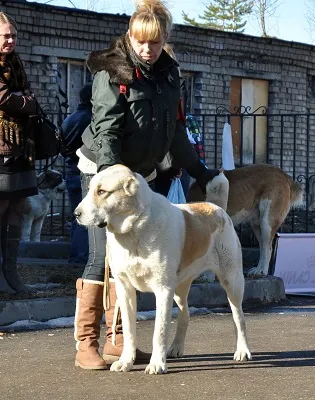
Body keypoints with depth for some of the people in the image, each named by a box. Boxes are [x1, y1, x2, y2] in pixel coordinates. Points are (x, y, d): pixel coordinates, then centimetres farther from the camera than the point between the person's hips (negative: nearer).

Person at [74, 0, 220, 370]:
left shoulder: (167, 73, 7)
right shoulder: (113, 72, -14)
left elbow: (175, 130, 17)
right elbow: (105, 129, -24)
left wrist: (198, 171, 19)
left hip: (141, 174, 7)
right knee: (103, 257, -11)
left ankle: (116, 340, 11)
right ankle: (85, 345, -10)